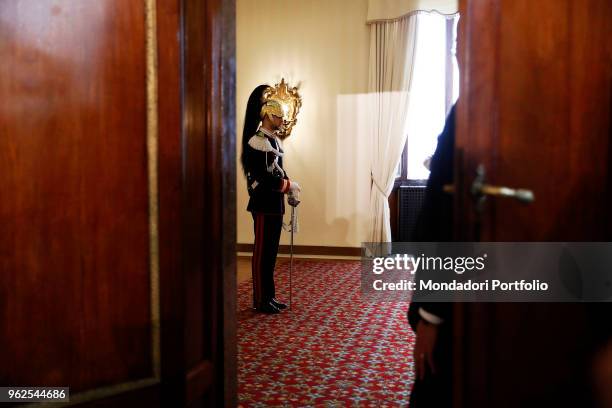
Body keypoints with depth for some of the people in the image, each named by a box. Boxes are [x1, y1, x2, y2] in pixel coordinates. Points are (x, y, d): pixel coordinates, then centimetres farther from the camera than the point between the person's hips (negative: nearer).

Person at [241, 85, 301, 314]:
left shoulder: (273, 140, 15)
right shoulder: (257, 141, -15)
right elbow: (262, 177, -21)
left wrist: (287, 185, 3)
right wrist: (288, 185, -13)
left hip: (275, 204, 9)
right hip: (263, 205, -9)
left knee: (271, 252, 13)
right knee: (262, 252, -2)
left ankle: (269, 296, 22)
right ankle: (261, 300, 7)